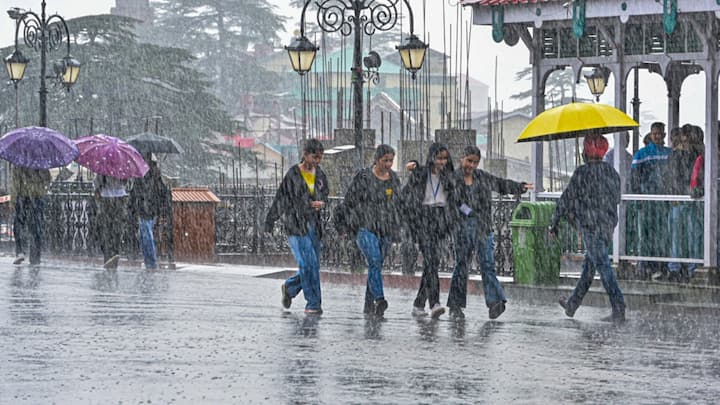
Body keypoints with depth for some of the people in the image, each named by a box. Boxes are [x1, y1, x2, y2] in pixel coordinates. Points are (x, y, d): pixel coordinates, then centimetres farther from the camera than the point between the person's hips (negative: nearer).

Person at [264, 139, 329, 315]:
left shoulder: (319, 174, 9)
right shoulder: (293, 175, -9)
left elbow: (325, 195, 21)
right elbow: (281, 199, -5)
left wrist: (321, 203, -3)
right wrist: (270, 222, -2)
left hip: (314, 225, 6)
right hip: (296, 224, -6)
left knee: (312, 266, 8)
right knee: (308, 264, -13)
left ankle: (289, 287, 33)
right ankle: (313, 304, -7)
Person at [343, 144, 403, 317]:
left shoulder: (394, 179, 12)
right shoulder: (363, 177, -4)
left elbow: (398, 203, 22)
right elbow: (350, 200, -1)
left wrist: (396, 227, 13)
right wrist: (361, 220, -6)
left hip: (386, 230, 5)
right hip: (367, 228, -5)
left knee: (376, 265, 6)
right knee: (374, 261, -22)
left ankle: (369, 304, 13)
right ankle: (379, 299, -30)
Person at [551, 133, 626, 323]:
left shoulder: (582, 173, -11)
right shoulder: (612, 172, 9)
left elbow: (566, 199, -8)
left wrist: (554, 224, 1)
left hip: (590, 227, -7)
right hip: (609, 225, 7)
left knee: (603, 265, -9)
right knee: (589, 265, 17)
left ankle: (619, 310, -16)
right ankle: (572, 305, 30)